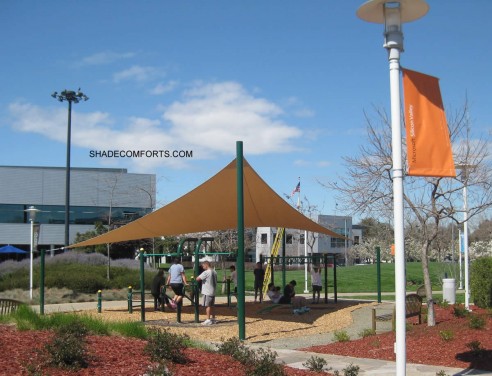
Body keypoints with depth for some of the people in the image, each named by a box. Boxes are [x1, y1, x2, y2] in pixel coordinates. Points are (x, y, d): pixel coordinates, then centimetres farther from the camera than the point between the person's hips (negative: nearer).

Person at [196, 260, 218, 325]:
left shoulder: (206, 272, -16)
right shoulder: (214, 272, 10)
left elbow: (197, 279, -19)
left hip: (207, 292, -8)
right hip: (213, 292, 8)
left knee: (207, 306, -4)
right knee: (211, 306, 15)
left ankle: (208, 320, -4)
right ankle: (213, 319, 20)